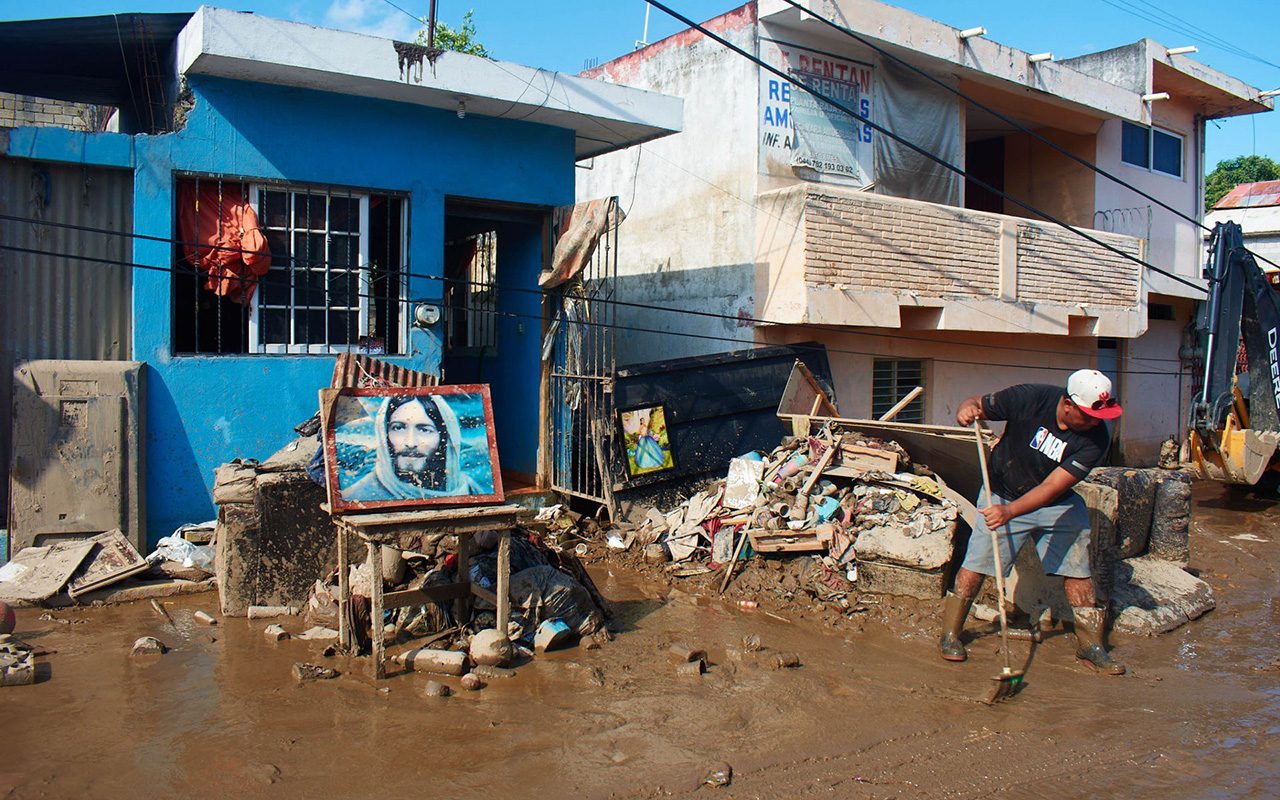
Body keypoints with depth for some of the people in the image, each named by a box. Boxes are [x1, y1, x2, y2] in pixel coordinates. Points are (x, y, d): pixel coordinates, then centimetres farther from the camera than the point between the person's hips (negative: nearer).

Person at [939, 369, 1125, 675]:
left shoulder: (1095, 438, -21)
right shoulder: (1029, 398, -24)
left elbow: (1052, 487, -27)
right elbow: (977, 403, -11)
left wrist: (1011, 511, -39)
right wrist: (966, 410, -37)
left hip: (1057, 505, 2)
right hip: (1002, 495, -2)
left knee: (1077, 568, -2)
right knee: (976, 564, -6)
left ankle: (1090, 644, 16)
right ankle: (949, 633, 9)